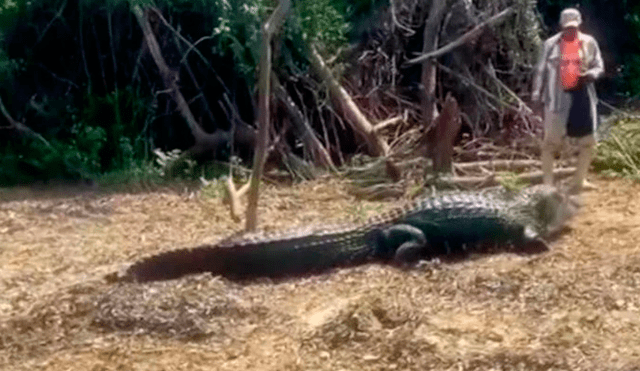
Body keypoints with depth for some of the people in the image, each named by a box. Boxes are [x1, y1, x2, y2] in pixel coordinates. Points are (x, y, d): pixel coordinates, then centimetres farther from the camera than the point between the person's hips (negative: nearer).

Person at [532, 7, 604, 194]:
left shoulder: (589, 42, 3)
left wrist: (590, 74, -16)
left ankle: (579, 181, 21)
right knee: (551, 141, -3)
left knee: (588, 141, 6)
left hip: (582, 94, 3)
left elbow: (599, 67, 7)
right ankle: (547, 183, 4)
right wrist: (537, 95, 0)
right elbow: (541, 70, 3)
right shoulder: (551, 44, -2)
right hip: (558, 97, -2)